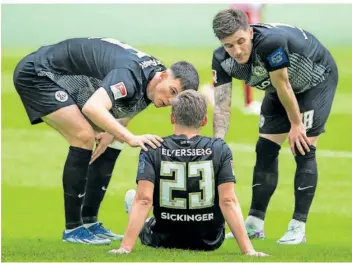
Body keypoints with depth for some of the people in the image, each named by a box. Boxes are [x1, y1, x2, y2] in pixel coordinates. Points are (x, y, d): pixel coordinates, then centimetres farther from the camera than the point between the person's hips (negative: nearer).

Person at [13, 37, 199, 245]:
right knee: (84, 137, -21)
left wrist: (112, 134, -16)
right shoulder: (131, 76, -35)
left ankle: (89, 222, 11)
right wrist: (131, 138, -54)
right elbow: (92, 108, -49)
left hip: (69, 84, 10)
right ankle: (73, 229, -13)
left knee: (113, 142, 6)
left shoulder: (150, 85, -7)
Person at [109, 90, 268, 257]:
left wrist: (125, 247, -25)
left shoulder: (152, 150, -12)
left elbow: (144, 199, -21)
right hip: (209, 243, 1)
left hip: (163, 241, -1)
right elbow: (228, 201, -17)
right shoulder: (220, 150, -10)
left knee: (132, 196, 27)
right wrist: (247, 249, -19)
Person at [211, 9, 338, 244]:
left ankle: (298, 228, -9)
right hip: (280, 85, 6)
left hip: (317, 79, -6)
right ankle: (255, 225, 11)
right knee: (265, 150, 2)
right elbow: (221, 104, -21)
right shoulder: (222, 60, -22)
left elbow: (283, 87, -30)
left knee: (303, 150, -13)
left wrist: (296, 124, -18)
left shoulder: (270, 42, -43)